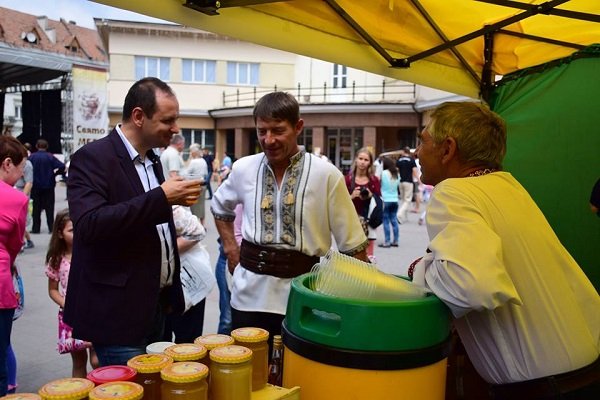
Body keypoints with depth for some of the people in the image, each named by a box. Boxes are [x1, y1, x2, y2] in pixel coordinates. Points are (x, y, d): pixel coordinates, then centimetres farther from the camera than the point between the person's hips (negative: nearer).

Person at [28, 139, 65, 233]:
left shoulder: (32, 157, -4)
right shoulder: (50, 157, -6)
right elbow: (62, 166, -15)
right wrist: (55, 174, 2)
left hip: (36, 186, 1)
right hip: (49, 185, -1)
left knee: (36, 207, 9)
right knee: (49, 207, 6)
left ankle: (36, 228, 10)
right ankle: (51, 227, 5)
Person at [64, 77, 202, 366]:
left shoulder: (151, 159, 12)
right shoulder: (92, 157, -13)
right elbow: (89, 225, -27)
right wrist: (162, 197, -27)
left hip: (155, 304, 8)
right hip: (117, 311, -8)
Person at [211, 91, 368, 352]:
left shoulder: (326, 175, -9)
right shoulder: (243, 169, 2)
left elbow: (352, 244, -4)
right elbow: (219, 208, 23)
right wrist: (230, 249, 12)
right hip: (249, 293, 3)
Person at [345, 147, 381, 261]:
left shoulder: (374, 180, 2)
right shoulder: (348, 179, 1)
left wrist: (370, 196, -15)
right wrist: (352, 196, -16)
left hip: (368, 220, 0)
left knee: (369, 257, 2)